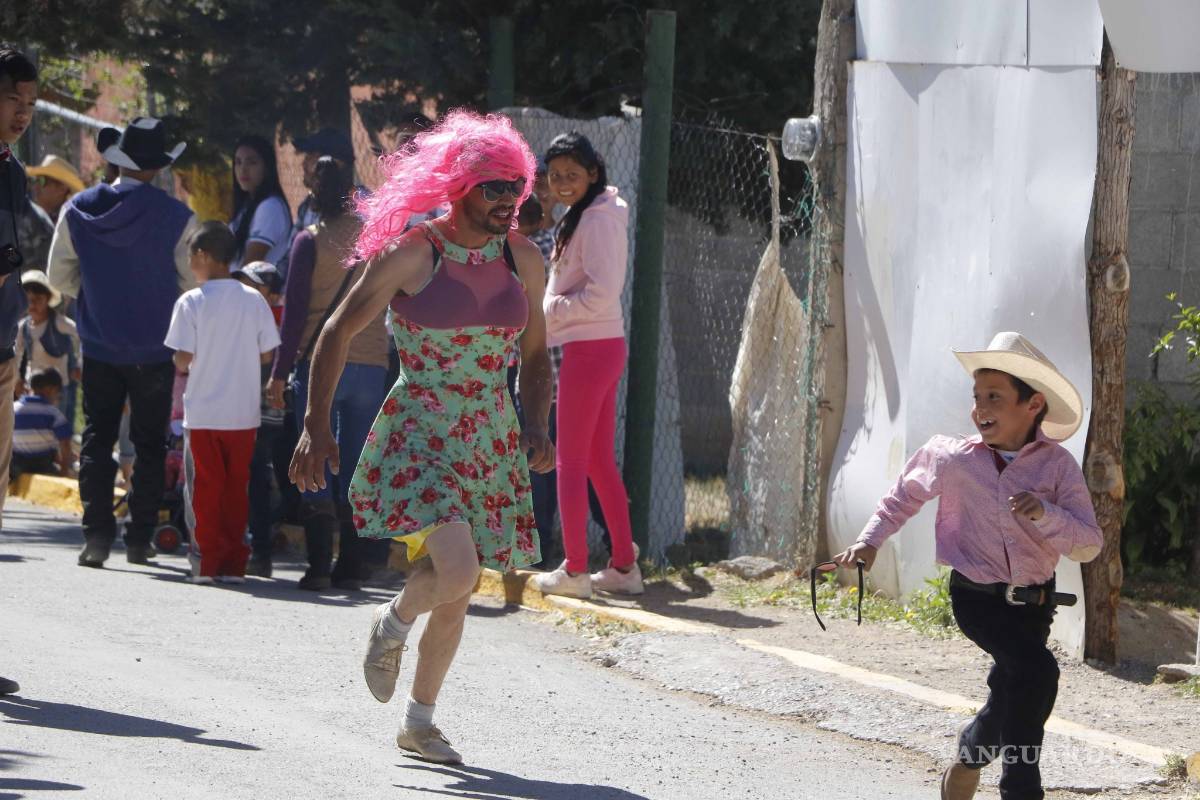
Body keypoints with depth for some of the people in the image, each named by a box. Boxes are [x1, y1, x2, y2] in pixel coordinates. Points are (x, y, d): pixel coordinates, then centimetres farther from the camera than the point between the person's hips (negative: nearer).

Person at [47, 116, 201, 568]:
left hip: (98, 345, 1)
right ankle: (140, 539, 7)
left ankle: (97, 535, -4)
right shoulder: (177, 218, -13)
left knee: (96, 440, 8)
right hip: (155, 349, -1)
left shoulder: (79, 210, -6)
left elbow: (60, 277, 2)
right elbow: (194, 284, -6)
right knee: (149, 445, 9)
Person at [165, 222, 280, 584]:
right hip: (244, 412, 3)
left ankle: (206, 561, 4)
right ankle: (233, 562, 8)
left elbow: (183, 358, -11)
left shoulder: (191, 302, -9)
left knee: (204, 488, 5)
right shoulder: (254, 300, 1)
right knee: (236, 487, 8)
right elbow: (266, 353, 3)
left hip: (203, 413, -3)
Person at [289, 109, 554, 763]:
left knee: (456, 595, 10)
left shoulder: (523, 260, 3)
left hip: (490, 441, 5)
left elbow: (534, 356, 15)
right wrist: (316, 426, -9)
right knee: (456, 568, -23)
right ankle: (393, 624, 11)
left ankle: (419, 721, 28)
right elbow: (337, 333, -3)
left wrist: (537, 427, -2)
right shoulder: (411, 254, -11)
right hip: (418, 434, -5)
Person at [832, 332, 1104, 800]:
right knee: (1037, 672, -27)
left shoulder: (1057, 465, -8)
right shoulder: (953, 460, -7)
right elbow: (905, 496, 14)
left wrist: (1046, 514, -28)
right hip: (978, 598, -3)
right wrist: (870, 540, 4)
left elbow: (1088, 546, -12)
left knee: (1010, 699, 15)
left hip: (1033, 603, 3)